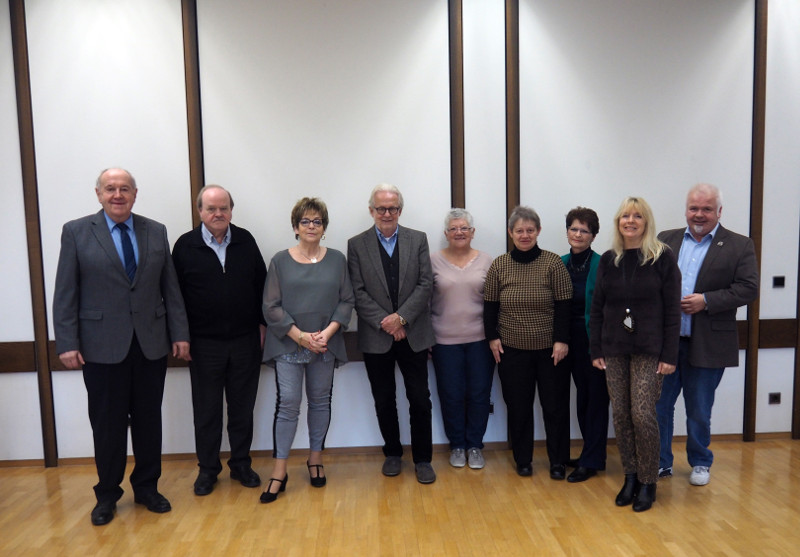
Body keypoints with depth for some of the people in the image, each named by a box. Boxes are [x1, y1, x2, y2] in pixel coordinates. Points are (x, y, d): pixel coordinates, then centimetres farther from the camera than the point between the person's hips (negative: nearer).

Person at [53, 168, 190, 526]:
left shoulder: (156, 232, 6)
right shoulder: (76, 232, 0)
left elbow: (170, 288, 5)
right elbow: (65, 293, -2)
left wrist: (180, 334, 2)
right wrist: (67, 343, -8)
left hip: (151, 344, 2)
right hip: (102, 347, -2)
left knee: (149, 420, 11)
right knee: (107, 425, 8)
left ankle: (146, 487, 28)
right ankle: (107, 494, 27)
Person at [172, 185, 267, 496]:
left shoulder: (245, 241, 3)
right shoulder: (185, 246, -3)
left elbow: (261, 284, 7)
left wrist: (262, 323, 4)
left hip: (245, 340, 2)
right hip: (204, 343, -1)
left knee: (242, 406, 12)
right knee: (206, 409, 10)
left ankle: (241, 464, 27)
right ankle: (207, 468, 26)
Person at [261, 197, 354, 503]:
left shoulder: (337, 259, 4)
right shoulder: (280, 261, 1)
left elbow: (346, 301, 2)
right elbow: (271, 306, -3)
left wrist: (328, 332, -12)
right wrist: (300, 336, -12)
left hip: (326, 345, 2)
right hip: (288, 344, -1)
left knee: (320, 401, 10)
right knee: (287, 403, -4)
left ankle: (315, 458, 26)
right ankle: (279, 470, 6)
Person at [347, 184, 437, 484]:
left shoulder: (418, 240, 3)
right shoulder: (357, 244, 1)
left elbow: (425, 284, -3)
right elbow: (359, 292, -4)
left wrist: (401, 317, -14)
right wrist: (384, 322, -13)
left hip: (413, 334, 0)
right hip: (376, 337, 0)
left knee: (420, 400, 5)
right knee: (384, 401, 12)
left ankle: (422, 459, 21)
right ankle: (392, 453, 31)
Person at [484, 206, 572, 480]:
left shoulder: (553, 263, -5)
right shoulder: (498, 265, 1)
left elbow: (564, 305, -5)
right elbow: (490, 305, 6)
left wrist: (562, 340, -9)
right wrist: (492, 337, -1)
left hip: (550, 349, -1)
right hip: (511, 350, 1)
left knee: (555, 406, 7)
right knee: (518, 407, 9)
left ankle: (558, 461, 24)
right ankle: (523, 460, 25)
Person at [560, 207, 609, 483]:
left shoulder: (602, 265, -11)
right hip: (571, 339, 5)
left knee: (596, 397, 5)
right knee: (582, 395, 16)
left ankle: (591, 461, 16)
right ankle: (592, 453, 31)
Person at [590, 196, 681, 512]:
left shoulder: (662, 258, -3)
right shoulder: (608, 260, 6)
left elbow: (672, 311, -5)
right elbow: (597, 309, 8)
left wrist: (669, 355, -9)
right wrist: (596, 351, 4)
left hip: (649, 350, -3)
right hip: (614, 350, 4)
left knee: (643, 414, -5)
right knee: (621, 415, 7)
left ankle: (648, 483, 14)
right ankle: (630, 477, 22)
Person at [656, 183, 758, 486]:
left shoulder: (739, 246, 0)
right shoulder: (665, 240, 7)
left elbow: (748, 288, -8)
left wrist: (707, 300, -17)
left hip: (706, 345, -2)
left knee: (699, 412, 12)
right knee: (659, 405, 9)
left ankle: (700, 463, 33)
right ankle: (661, 463, 25)